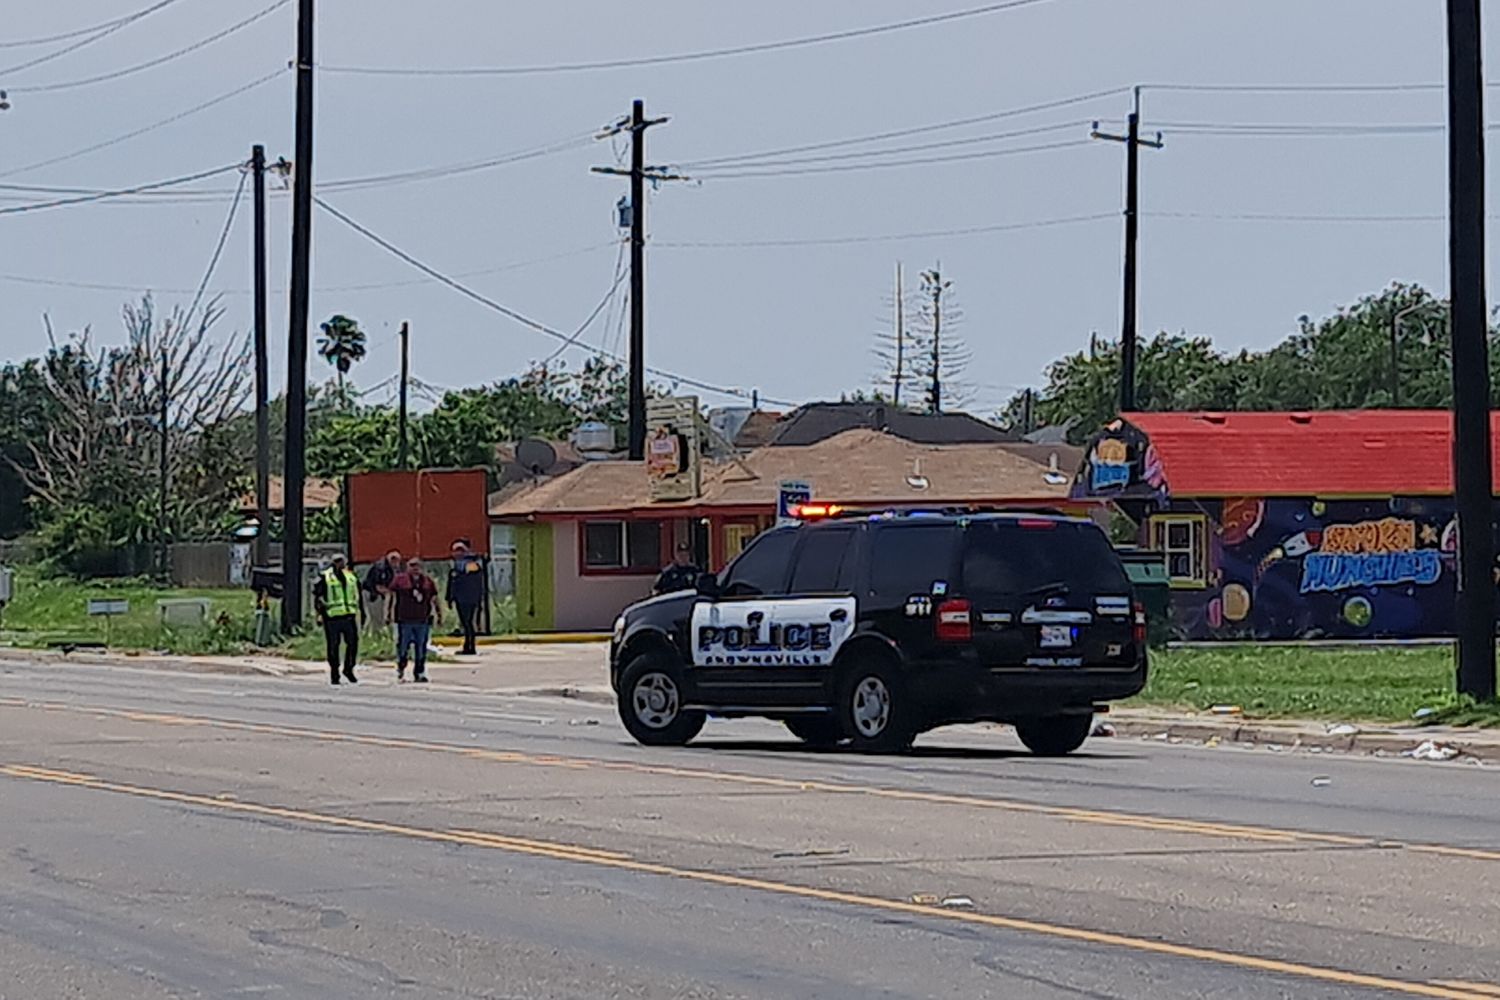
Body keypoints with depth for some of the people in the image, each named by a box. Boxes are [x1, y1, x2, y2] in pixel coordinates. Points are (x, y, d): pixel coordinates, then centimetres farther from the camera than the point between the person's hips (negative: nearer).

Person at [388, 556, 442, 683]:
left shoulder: (428, 581, 12)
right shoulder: (400, 579, 3)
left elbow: (435, 599, 18)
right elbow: (390, 595, 4)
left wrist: (439, 614, 16)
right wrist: (388, 612, -2)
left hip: (423, 621, 3)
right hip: (404, 620, -3)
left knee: (421, 649, 3)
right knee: (403, 647, 0)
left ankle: (419, 673, 10)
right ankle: (400, 672, 14)